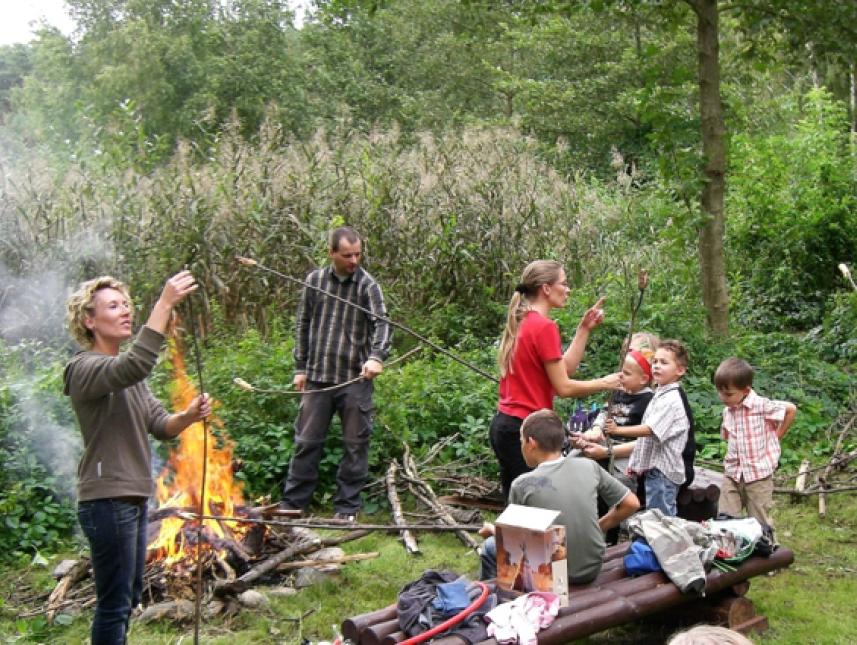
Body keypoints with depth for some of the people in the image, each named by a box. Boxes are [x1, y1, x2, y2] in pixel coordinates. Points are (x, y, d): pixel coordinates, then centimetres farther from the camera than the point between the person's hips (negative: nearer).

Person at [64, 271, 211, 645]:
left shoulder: (126, 374, 15)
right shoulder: (85, 369, -14)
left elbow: (160, 426, 7)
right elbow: (137, 365, -36)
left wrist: (189, 416, -14)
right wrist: (165, 304, -38)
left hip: (133, 498, 9)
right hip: (107, 501, -9)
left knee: (129, 597, 19)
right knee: (114, 603, -1)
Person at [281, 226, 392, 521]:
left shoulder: (367, 285, -5)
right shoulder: (315, 280, 5)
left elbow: (382, 324, -17)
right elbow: (303, 326, 11)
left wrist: (376, 356, -35)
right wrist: (300, 367, 8)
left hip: (355, 378, -2)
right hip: (318, 376, 2)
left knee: (356, 444, 5)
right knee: (306, 441, 9)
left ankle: (347, 507, 18)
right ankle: (292, 503, 21)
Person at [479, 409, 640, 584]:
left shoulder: (523, 485, -15)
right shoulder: (589, 467, -7)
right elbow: (631, 503, 0)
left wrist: (492, 529, 21)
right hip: (593, 569, 4)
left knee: (490, 546, 21)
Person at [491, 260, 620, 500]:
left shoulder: (522, 322, 12)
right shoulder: (544, 327, -14)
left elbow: (564, 368, 13)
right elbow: (563, 387, -13)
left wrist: (584, 328, 11)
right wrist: (604, 383, 1)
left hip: (505, 424, 9)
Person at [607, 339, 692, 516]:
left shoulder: (673, 399, -15)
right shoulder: (660, 395, 15)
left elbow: (651, 430, -22)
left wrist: (618, 430, -24)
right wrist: (637, 463, 18)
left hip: (663, 470, -10)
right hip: (653, 468, 10)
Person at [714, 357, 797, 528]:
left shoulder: (761, 405, -15)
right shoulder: (727, 411, 5)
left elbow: (791, 410, -11)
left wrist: (776, 436, -6)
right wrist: (730, 459, 6)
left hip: (758, 475, -5)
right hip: (732, 474, 5)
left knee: (759, 523, 6)